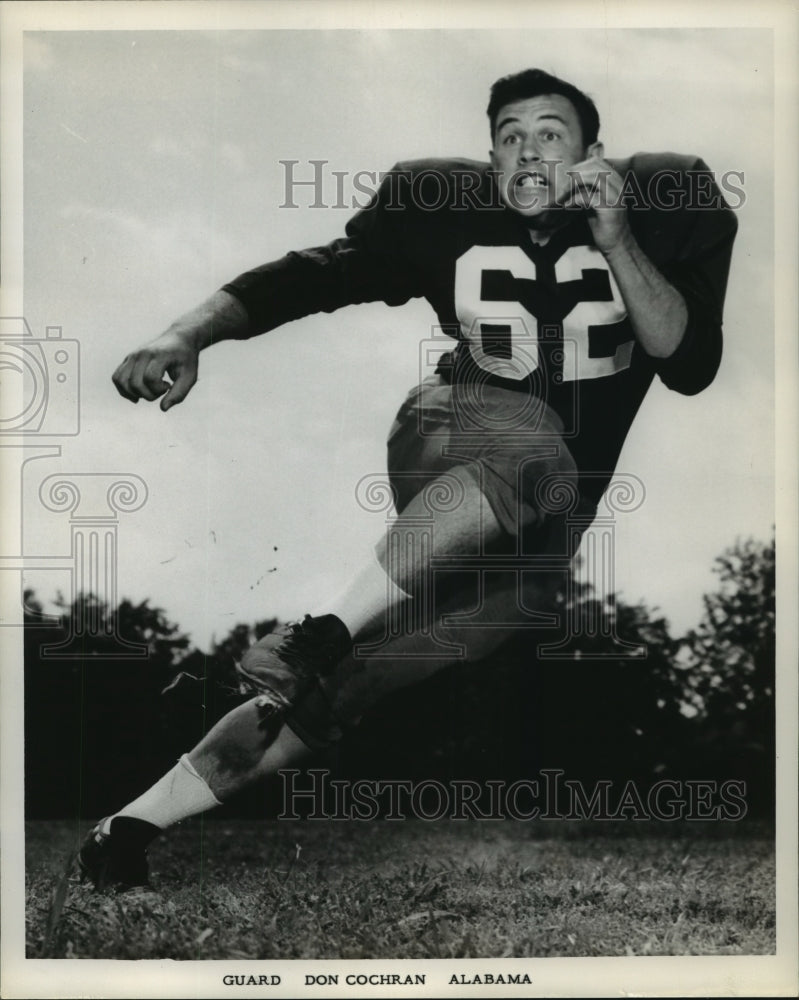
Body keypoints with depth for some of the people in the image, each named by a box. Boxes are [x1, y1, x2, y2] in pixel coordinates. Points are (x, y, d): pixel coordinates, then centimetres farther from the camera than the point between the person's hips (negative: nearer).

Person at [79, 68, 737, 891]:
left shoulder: (655, 213, -2)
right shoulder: (447, 213, -2)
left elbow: (691, 366, -12)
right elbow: (312, 274, -10)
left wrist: (616, 240, -23)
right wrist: (188, 334, -24)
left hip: (546, 530, 1)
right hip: (446, 445, -1)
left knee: (352, 679, -12)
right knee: (536, 445, -38)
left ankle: (141, 822, -11)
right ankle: (326, 632, -35)